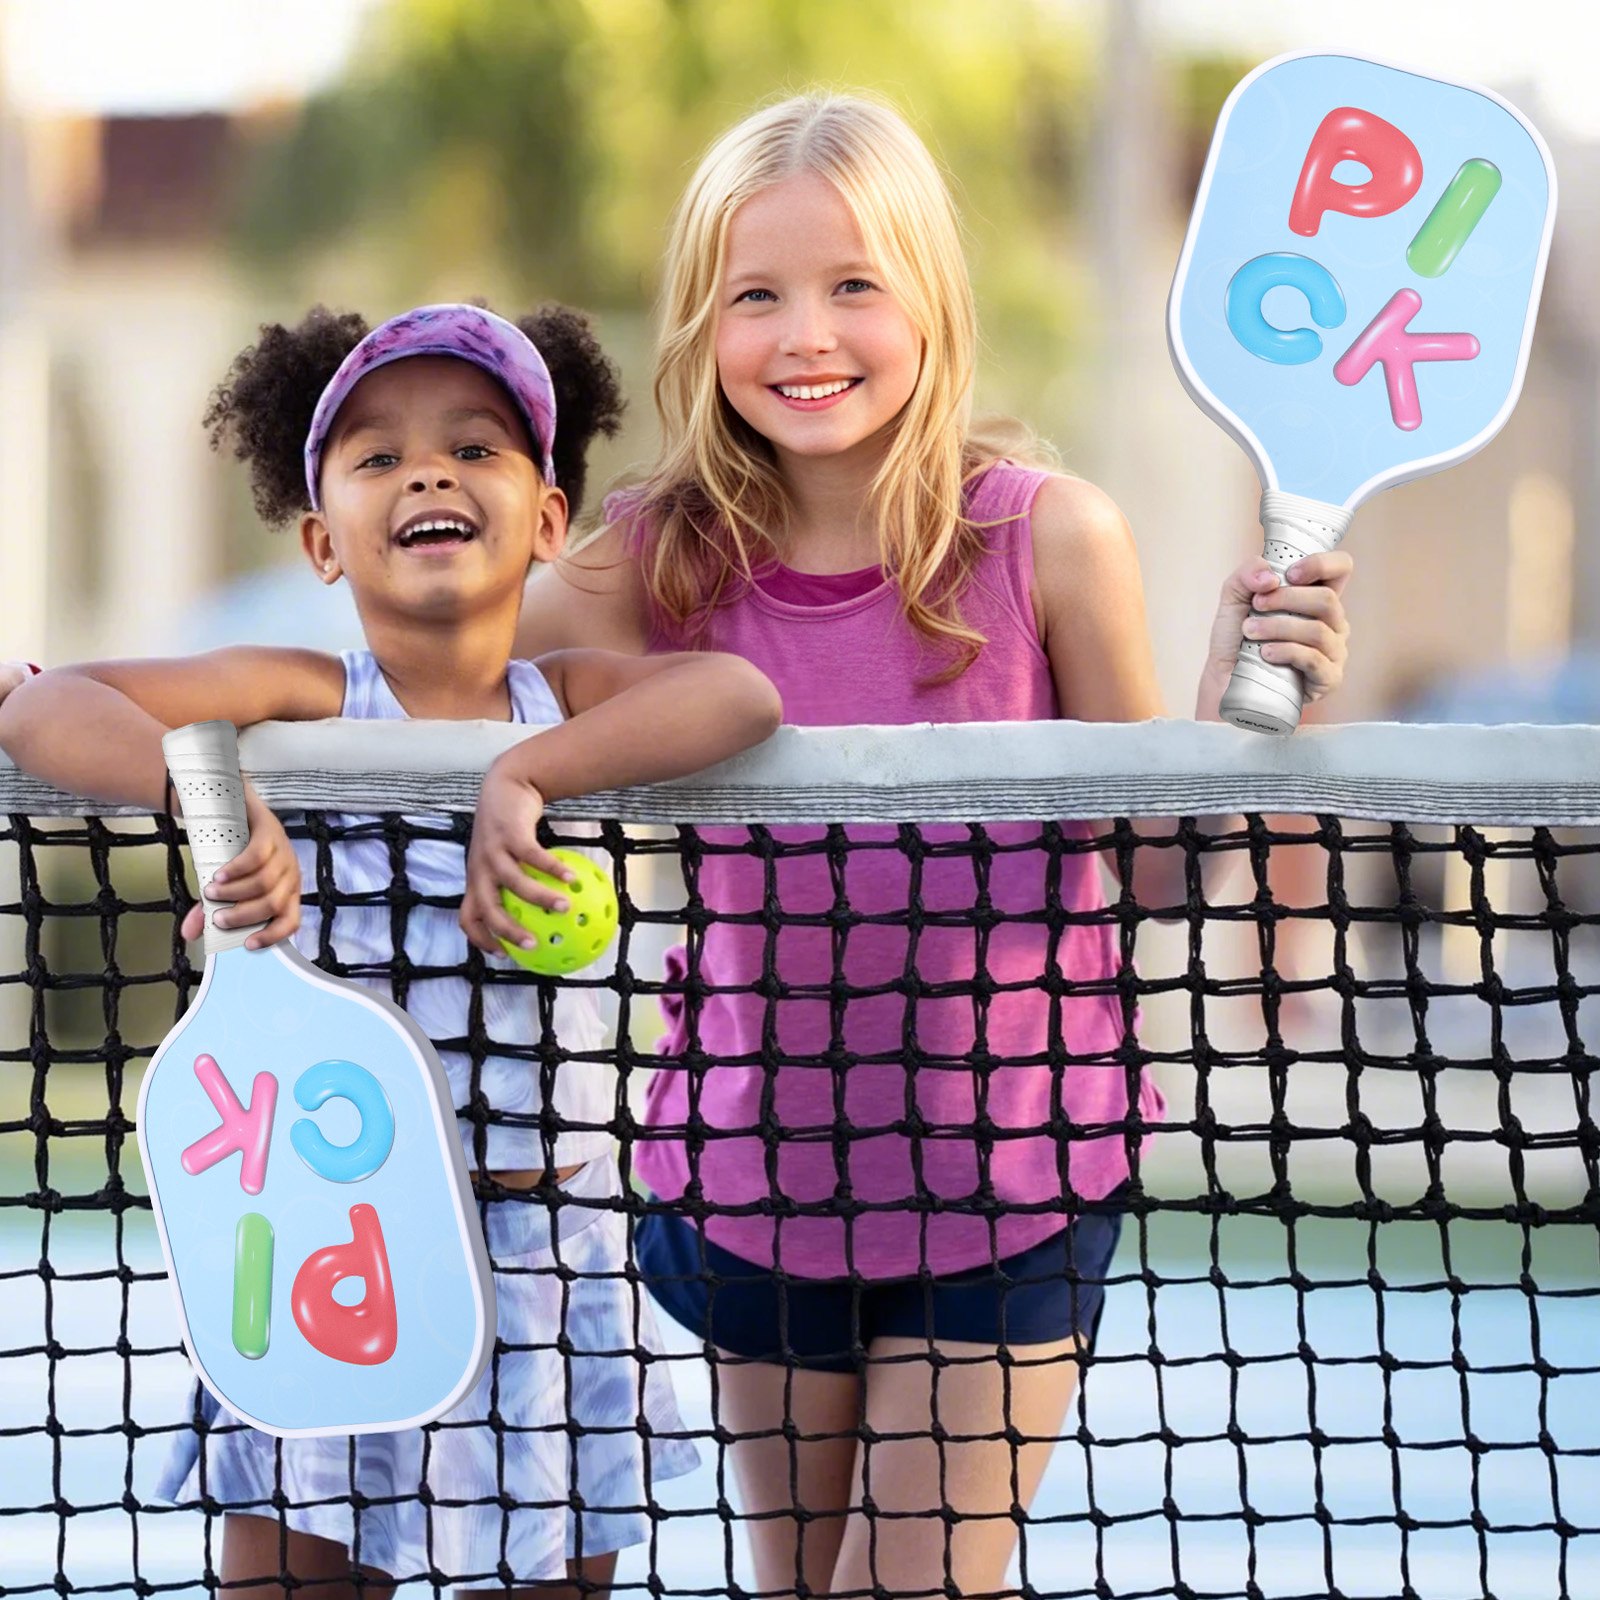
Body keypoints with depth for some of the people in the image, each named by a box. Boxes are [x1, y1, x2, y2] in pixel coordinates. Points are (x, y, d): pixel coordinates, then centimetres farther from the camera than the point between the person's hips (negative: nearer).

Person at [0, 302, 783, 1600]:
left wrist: (525, 775, -30)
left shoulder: (573, 700, 2)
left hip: (542, 1258, 2)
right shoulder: (306, 703, -3)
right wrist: (216, 794, -31)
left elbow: (741, 696, -20)